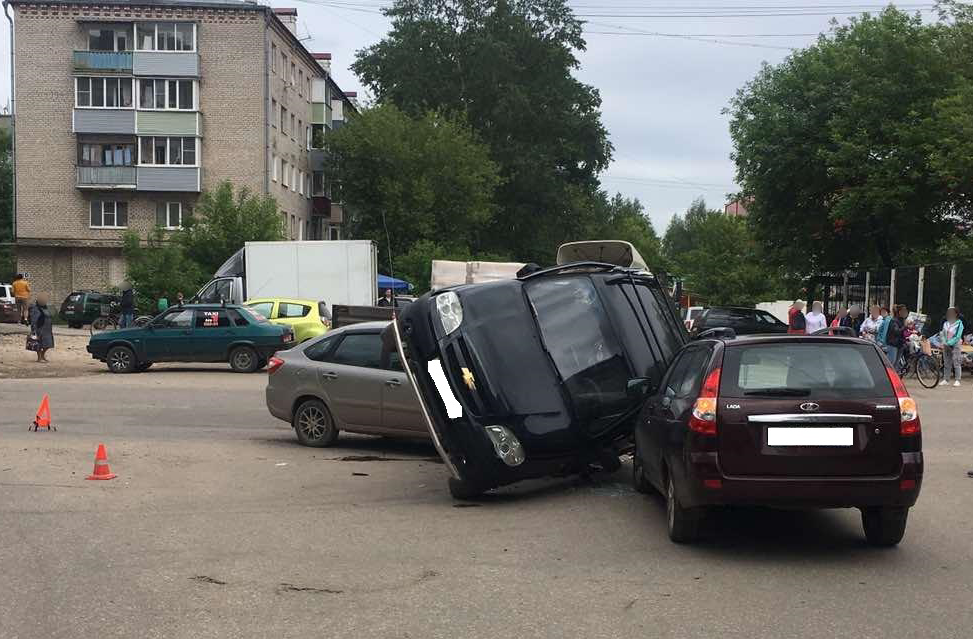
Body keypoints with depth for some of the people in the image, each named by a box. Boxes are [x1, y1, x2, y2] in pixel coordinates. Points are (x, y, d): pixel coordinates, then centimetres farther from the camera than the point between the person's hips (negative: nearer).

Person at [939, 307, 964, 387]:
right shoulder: (945, 324, 8)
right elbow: (942, 334, 8)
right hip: (946, 346, 5)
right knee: (946, 363, 8)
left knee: (956, 363, -6)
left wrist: (949, 343, -20)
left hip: (955, 345, -5)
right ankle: (945, 380, 14)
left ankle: (957, 380, -2)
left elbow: (958, 337, -13)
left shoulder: (959, 324, -7)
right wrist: (943, 342, -11)